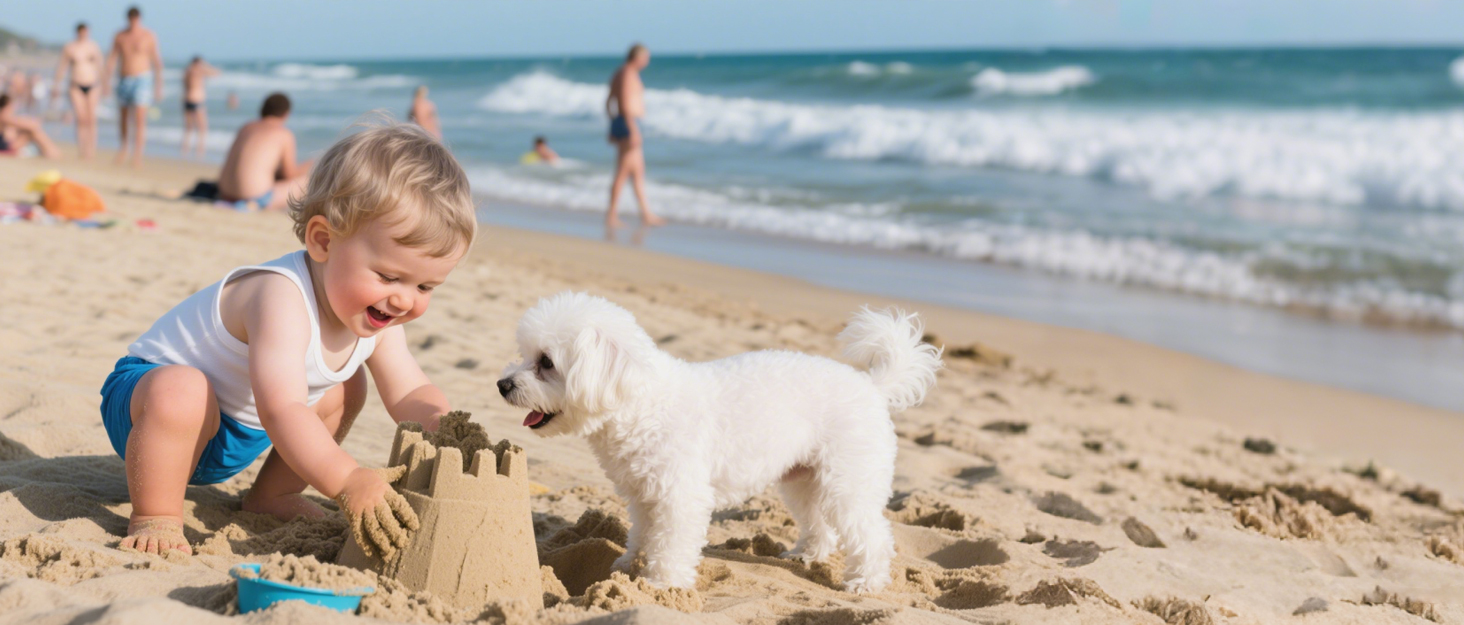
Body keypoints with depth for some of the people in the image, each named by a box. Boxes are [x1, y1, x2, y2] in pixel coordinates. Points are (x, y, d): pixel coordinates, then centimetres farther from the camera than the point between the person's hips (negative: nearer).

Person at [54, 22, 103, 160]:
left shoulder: (94, 47, 5)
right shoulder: (69, 48, 2)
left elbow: (99, 67, 10)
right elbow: (62, 67, 8)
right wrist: (57, 86, 7)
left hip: (92, 86, 1)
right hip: (76, 87, -1)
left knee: (91, 119, -4)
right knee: (81, 119, -9)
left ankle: (92, 150, 1)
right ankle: (81, 151, -6)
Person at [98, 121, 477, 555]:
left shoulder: (377, 313, -9)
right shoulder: (283, 299, -36)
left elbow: (410, 394, -4)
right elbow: (281, 409, -46)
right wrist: (346, 480, -58)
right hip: (150, 389, -8)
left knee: (345, 388, 9)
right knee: (183, 391, -40)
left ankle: (272, 496, 19)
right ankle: (154, 519, -19)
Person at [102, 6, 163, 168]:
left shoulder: (149, 36, -5)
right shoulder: (119, 36, 5)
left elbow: (157, 62, -3)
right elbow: (112, 59, 9)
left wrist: (158, 86, -4)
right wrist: (106, 82, 4)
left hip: (142, 79, -4)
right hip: (124, 80, 4)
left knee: (140, 119, -15)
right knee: (123, 117, 15)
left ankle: (137, 156, -17)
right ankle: (124, 145, 42)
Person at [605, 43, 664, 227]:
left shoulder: (618, 73, 17)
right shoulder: (629, 74, -13)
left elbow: (608, 101, 22)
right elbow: (626, 103, -23)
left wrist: (613, 129, 25)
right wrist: (634, 131, -26)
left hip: (618, 122, 10)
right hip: (629, 124, -10)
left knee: (638, 171, 13)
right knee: (623, 172, -7)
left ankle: (646, 214, 17)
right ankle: (611, 217, -5)